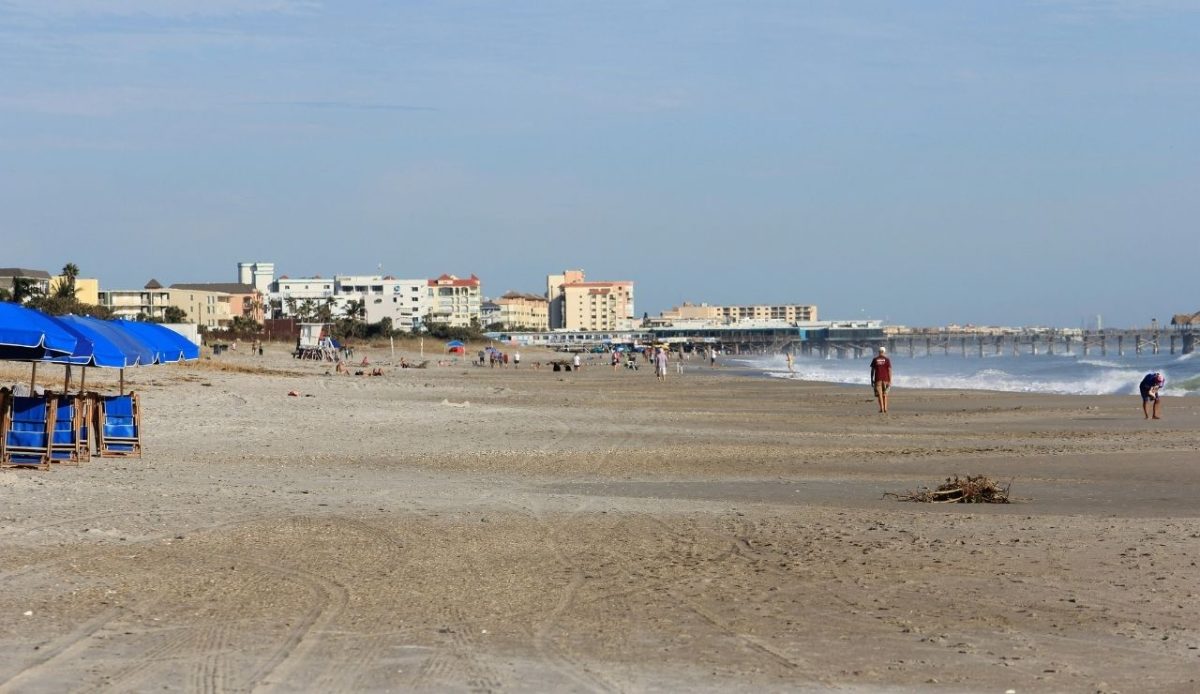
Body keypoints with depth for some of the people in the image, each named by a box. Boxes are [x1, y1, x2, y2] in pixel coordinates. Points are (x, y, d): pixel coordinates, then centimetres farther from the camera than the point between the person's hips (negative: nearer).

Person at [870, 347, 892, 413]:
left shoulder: (875, 360, 3)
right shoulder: (887, 360, 0)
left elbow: (872, 371, 2)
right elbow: (889, 371, -4)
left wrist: (872, 381, 8)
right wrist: (890, 381, -3)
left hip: (877, 379, -1)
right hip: (885, 379, 1)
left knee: (879, 394, -3)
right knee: (885, 394, 13)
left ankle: (881, 408, -15)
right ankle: (885, 408, 10)